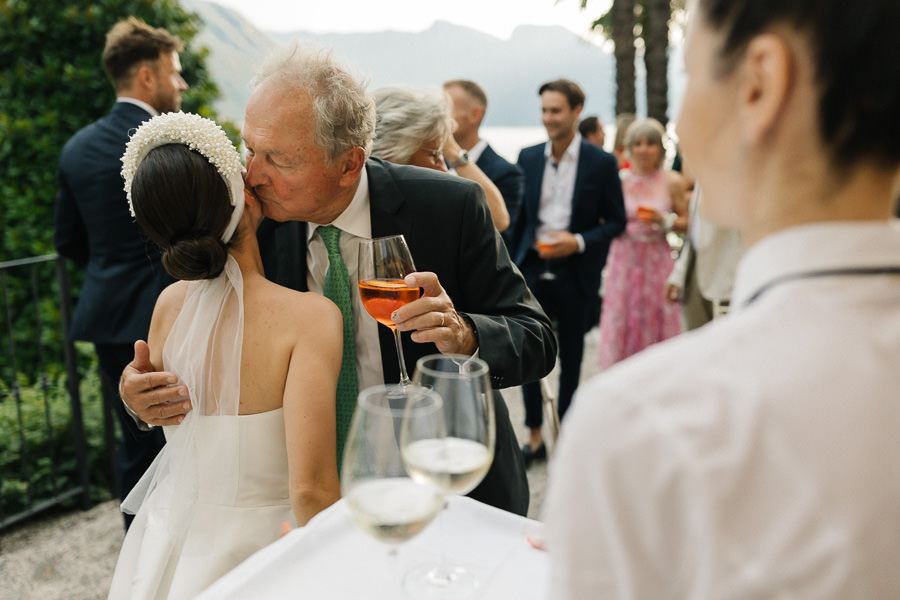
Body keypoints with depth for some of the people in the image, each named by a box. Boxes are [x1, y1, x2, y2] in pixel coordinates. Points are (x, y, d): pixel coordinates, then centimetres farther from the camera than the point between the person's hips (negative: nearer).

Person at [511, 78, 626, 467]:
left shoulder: (601, 163, -3)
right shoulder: (528, 158, 6)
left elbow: (617, 221, -1)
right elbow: (518, 214, 9)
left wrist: (579, 242, -16)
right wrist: (513, 266, 3)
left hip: (575, 273, -2)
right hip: (532, 269, 3)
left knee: (570, 360, 9)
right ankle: (534, 437, 21)